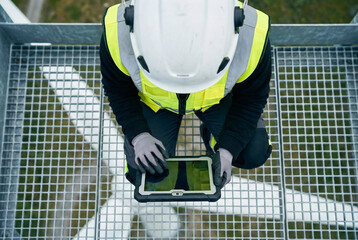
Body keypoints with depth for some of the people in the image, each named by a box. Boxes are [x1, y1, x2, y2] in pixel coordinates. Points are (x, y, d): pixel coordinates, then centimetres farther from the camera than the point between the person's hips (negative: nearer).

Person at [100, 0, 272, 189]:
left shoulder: (253, 36, -37)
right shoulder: (117, 32, -37)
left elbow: (252, 96, -16)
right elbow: (118, 88, -15)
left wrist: (226, 150, -23)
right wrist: (138, 136, -26)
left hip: (218, 97, 1)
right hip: (155, 99, 0)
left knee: (253, 154, -11)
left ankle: (210, 133, 21)